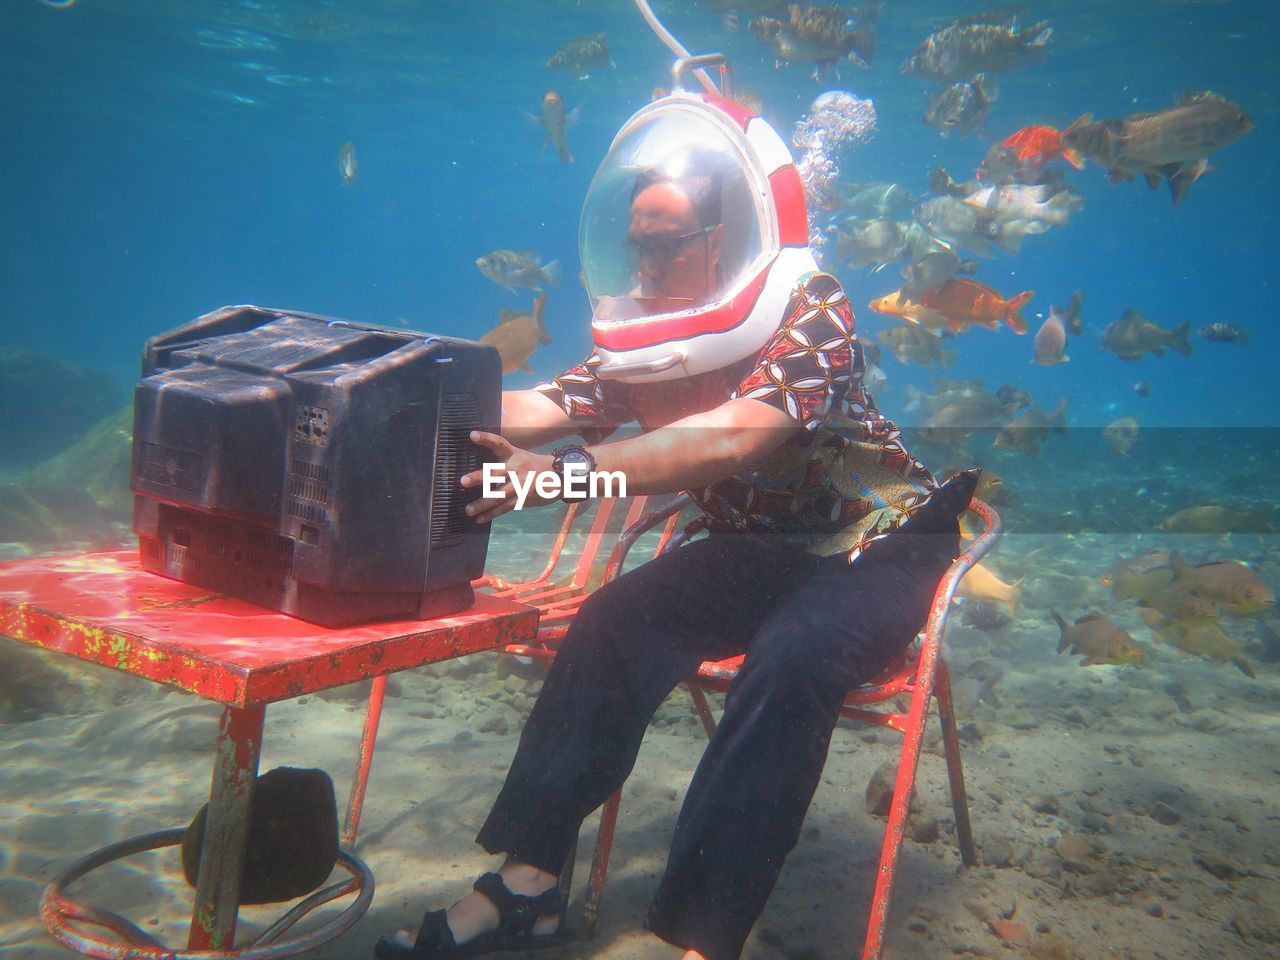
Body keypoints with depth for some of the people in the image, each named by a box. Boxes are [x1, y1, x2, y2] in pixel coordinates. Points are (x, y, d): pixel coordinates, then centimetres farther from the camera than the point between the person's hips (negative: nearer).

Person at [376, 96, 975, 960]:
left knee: (790, 660, -35)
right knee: (613, 619, -18)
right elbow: (544, 408, -9)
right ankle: (526, 886, -15)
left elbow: (732, 438, -37)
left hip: (875, 542, -5)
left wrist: (561, 473, -45)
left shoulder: (807, 309, -21)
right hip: (754, 548, 6)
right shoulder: (648, 329, 1)